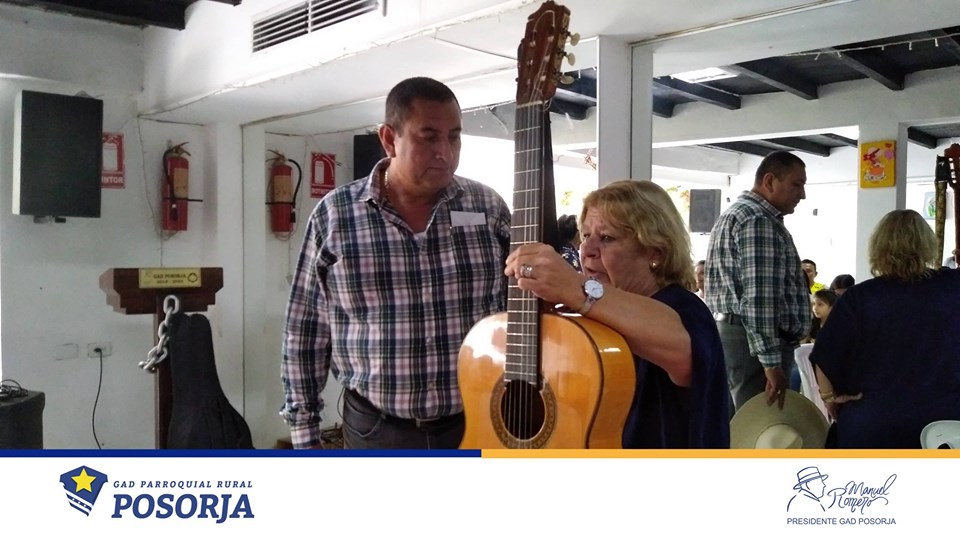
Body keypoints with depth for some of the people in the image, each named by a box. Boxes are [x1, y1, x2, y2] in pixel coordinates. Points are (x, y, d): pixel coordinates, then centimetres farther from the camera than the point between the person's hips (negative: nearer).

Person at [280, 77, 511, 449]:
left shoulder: (489, 207, -2)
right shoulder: (334, 214, -6)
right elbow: (305, 331, -1)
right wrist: (304, 435, -1)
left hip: (478, 426, 1)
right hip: (375, 429, -1)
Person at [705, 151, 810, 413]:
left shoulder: (738, 213, 20)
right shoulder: (759, 221, -14)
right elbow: (758, 297, -24)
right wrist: (771, 362, -24)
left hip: (733, 335, 11)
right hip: (754, 343, -11)